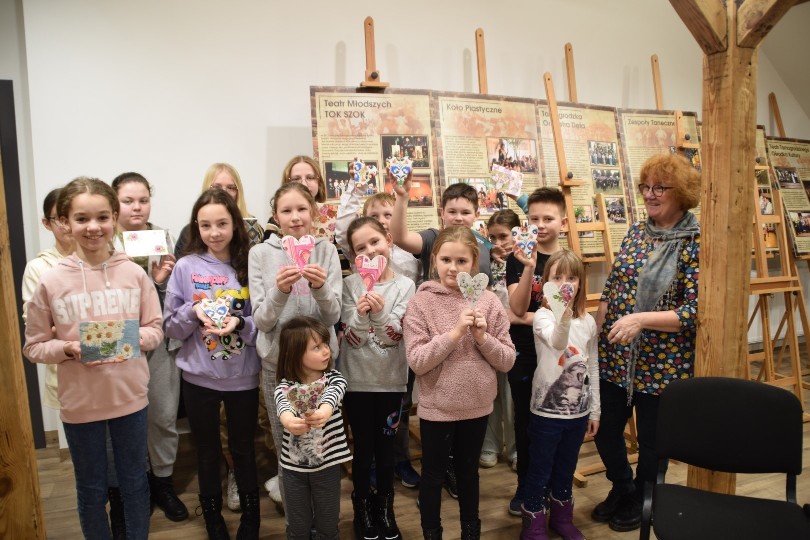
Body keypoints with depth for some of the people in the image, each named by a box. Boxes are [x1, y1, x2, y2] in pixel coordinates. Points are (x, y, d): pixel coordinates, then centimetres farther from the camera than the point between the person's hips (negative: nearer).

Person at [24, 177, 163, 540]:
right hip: (80, 402, -1)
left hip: (130, 397, 1)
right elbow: (34, 346, -2)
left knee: (134, 484, 18)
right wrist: (68, 349, -20)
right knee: (92, 491, 18)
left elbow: (155, 329, 1)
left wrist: (134, 339, -19)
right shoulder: (50, 281, -9)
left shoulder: (134, 273, -7)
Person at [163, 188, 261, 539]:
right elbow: (170, 327, -2)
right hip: (198, 377, 1)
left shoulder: (250, 265, -6)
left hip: (243, 377, 0)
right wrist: (194, 312, -21)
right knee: (207, 450, 16)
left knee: (243, 449, 15)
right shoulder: (186, 267, -5)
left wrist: (241, 323, -23)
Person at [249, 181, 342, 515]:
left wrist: (321, 288, -26)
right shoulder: (261, 254, -3)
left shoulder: (326, 251, -2)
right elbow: (262, 321, -6)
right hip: (278, 361, 0)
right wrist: (279, 291, -25)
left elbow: (332, 316, -6)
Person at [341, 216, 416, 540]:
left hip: (391, 380, 1)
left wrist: (380, 312, -33)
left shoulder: (405, 285, -7)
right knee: (363, 448, 12)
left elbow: (395, 335, -15)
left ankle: (385, 507, 33)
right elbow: (351, 338, -12)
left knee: (386, 447, 14)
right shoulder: (350, 284, -7)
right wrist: (361, 315, -31)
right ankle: (362, 508, 31)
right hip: (358, 380, 0)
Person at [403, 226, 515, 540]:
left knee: (469, 471, 22)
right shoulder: (421, 302, -12)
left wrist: (482, 337, -20)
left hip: (477, 406, 2)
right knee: (433, 476, 15)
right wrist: (455, 332, -25)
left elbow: (507, 361, -4)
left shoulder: (488, 301, -6)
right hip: (436, 408, -2)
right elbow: (417, 361, -19)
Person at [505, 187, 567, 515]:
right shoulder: (517, 259, -4)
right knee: (525, 423, 12)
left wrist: (524, 317, -13)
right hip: (523, 357, 0)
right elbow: (517, 308, -16)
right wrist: (529, 268, -28)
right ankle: (525, 487, 28)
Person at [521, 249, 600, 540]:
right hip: (547, 410, -4)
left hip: (578, 410, 5)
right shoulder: (543, 316, -15)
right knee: (539, 472, 8)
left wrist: (594, 409, 11)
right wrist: (564, 315, -57)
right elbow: (557, 342, -37)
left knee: (565, 470, 21)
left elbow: (593, 367, 9)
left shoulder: (588, 321, 1)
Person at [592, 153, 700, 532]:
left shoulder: (696, 244, -11)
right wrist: (594, 337, 2)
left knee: (651, 442, 14)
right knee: (605, 431, 16)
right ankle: (621, 489, 44)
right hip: (613, 358, 5)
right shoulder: (635, 233, 5)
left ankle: (641, 502, 41)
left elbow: (695, 312, -18)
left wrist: (641, 319, -28)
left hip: (660, 365, -5)